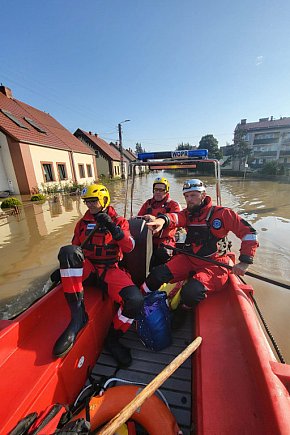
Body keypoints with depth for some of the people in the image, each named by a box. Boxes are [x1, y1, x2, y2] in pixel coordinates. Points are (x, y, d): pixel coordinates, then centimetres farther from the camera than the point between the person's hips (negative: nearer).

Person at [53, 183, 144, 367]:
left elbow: (129, 247, -8)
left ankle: (113, 338, 5)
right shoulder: (83, 222, 14)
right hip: (86, 269, 2)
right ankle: (78, 315, -25)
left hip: (110, 271, -1)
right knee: (67, 250, -30)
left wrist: (113, 227, -20)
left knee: (135, 300, -27)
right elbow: (74, 249, 20)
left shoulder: (119, 221, 6)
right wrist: (63, 269, 8)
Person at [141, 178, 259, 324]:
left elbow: (248, 232, -6)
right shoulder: (188, 213, 5)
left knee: (191, 292, -28)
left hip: (214, 265, -4)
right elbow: (176, 217, -18)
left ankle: (180, 313, 7)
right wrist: (162, 219, -42)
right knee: (157, 275, -14)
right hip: (188, 259, 4)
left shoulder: (222, 213, -7)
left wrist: (244, 262, -13)